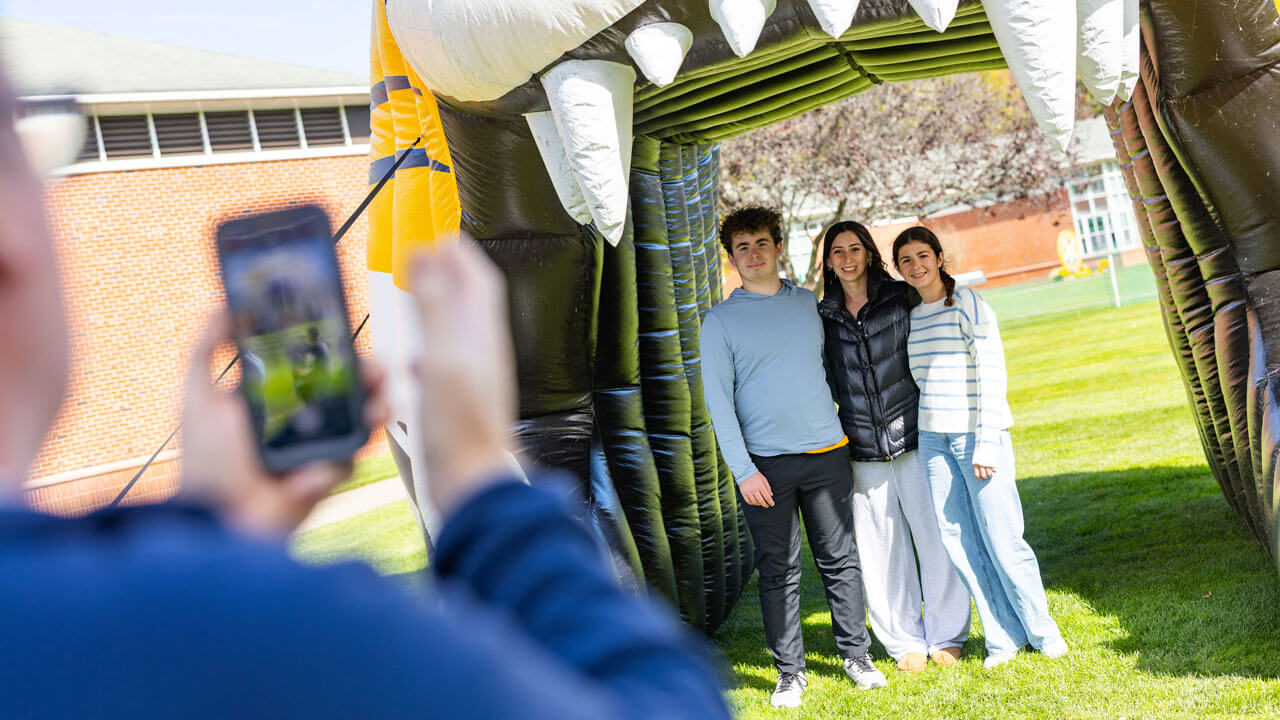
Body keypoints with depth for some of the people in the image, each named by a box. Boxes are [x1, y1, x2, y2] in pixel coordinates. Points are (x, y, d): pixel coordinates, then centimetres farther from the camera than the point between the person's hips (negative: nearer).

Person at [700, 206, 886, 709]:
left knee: (840, 559, 7)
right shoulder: (720, 321, 0)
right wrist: (743, 470, -11)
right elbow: (718, 399, -3)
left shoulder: (810, 304, 11)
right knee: (778, 570, 3)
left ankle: (856, 654, 20)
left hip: (826, 453, 3)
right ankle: (790, 671, 13)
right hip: (765, 464, -2)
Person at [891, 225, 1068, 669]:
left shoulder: (969, 306, -7)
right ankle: (1003, 637, 15)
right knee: (956, 540, 3)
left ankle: (1043, 631, 14)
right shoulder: (908, 315, 11)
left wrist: (985, 446, -15)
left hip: (978, 434, -6)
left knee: (1001, 538, -5)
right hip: (932, 438, 6)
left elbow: (991, 378, -10)